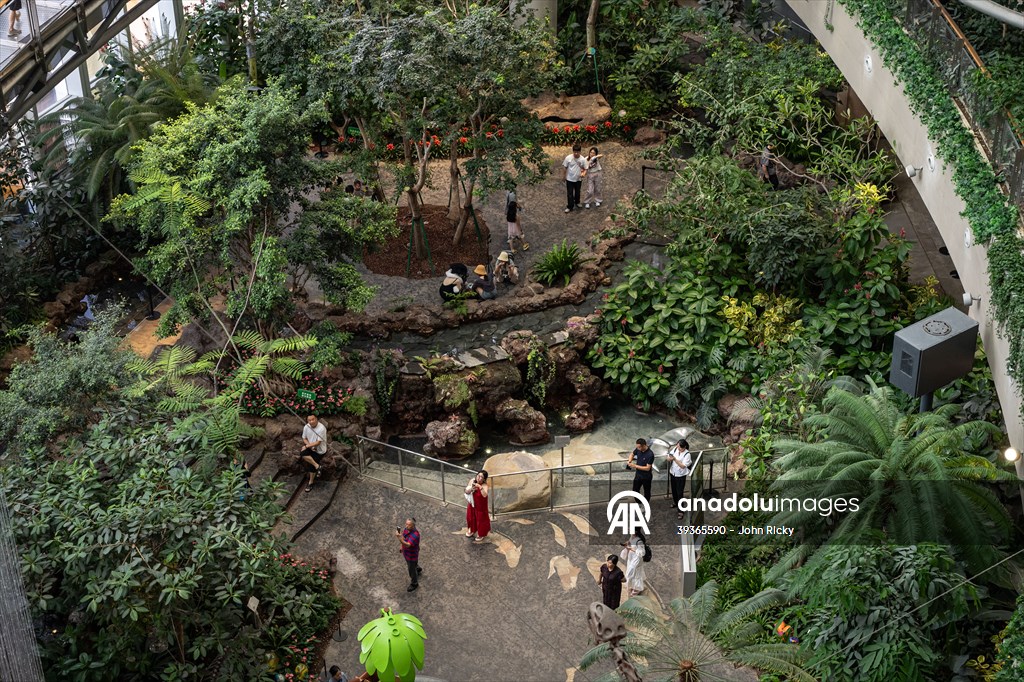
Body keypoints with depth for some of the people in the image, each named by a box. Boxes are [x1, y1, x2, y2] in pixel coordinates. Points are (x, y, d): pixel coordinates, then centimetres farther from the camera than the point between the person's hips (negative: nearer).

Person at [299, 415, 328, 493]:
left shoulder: (321, 428, -26)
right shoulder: (306, 427, -8)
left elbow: (318, 442, -24)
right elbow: (304, 439, 3)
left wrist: (307, 446, -19)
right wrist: (310, 446, -15)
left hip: (319, 451, -5)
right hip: (310, 447, 5)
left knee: (311, 466, -8)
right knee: (302, 454, -25)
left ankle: (310, 483, 16)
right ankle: (317, 466, -14)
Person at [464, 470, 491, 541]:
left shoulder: (485, 485, -29)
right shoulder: (472, 480, -14)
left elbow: (485, 495, -46)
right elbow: (466, 491, -11)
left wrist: (480, 487, -55)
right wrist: (471, 488, -31)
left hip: (480, 506, -5)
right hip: (472, 504, 5)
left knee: (481, 519, 12)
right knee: (471, 517, 25)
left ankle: (481, 535, 37)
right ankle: (472, 530, 52)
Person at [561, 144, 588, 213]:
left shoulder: (583, 159, -14)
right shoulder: (568, 158, -17)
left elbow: (585, 169, -4)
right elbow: (564, 167, -5)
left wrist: (583, 173, -25)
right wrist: (563, 176, 0)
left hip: (578, 179, 2)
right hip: (569, 179, -2)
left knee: (577, 192, 21)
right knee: (570, 194, 4)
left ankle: (577, 202, 46)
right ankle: (570, 206, 18)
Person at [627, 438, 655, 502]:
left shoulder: (650, 454, -28)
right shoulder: (638, 449, -10)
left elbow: (647, 468, -27)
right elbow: (632, 454, 12)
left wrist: (635, 466, -27)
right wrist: (629, 461, -9)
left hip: (646, 477, -6)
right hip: (638, 474, 6)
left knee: (647, 492, 14)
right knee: (635, 491, 16)